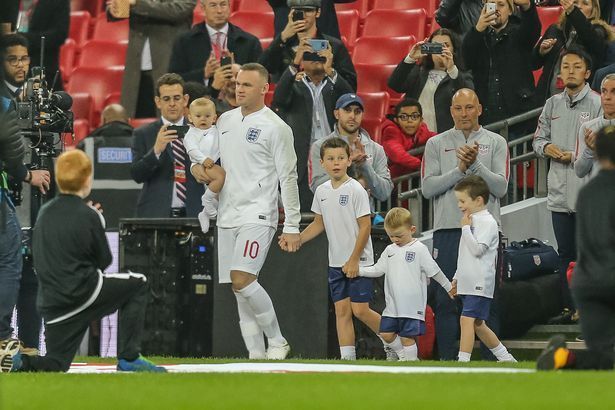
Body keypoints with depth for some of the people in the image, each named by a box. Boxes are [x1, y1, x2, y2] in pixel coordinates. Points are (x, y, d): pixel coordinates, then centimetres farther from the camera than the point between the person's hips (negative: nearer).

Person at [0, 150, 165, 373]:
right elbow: (104, 261, 0)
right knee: (138, 284, 16)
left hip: (52, 302, 6)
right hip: (82, 292, -6)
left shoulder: (45, 213, 9)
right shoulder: (89, 215, -8)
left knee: (56, 364, 18)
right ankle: (129, 358, 10)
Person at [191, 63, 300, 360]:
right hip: (227, 215, 7)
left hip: (258, 215, -7)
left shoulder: (275, 127, -7)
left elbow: (288, 178, -7)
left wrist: (292, 227, -10)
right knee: (240, 290, 4)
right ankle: (256, 353, 9)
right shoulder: (225, 120, 12)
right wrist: (197, 166, 2)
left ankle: (277, 341, -6)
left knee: (242, 279, -21)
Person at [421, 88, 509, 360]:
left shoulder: (496, 143, 8)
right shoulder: (436, 144, 10)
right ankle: (448, 361, 6)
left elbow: (500, 187, -3)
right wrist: (460, 170, -10)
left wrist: (476, 165, -14)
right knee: (446, 300, 1)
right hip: (447, 229, 1)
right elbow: (428, 187, -1)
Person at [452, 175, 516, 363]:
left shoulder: (487, 222, -10)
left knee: (467, 319, -17)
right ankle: (505, 358, 24)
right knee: (478, 324, 14)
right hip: (468, 283, 10)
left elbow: (477, 249, -21)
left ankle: (463, 361, -22)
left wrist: (466, 228, -14)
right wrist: (456, 278, 23)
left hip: (479, 284, -10)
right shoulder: (471, 220, 19)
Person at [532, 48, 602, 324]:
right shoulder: (553, 104, 13)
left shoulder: (597, 104, -6)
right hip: (560, 192, 6)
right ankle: (569, 307, 20)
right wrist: (546, 148, -3)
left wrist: (577, 156, -18)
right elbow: (538, 139, 19)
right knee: (565, 253, 12)